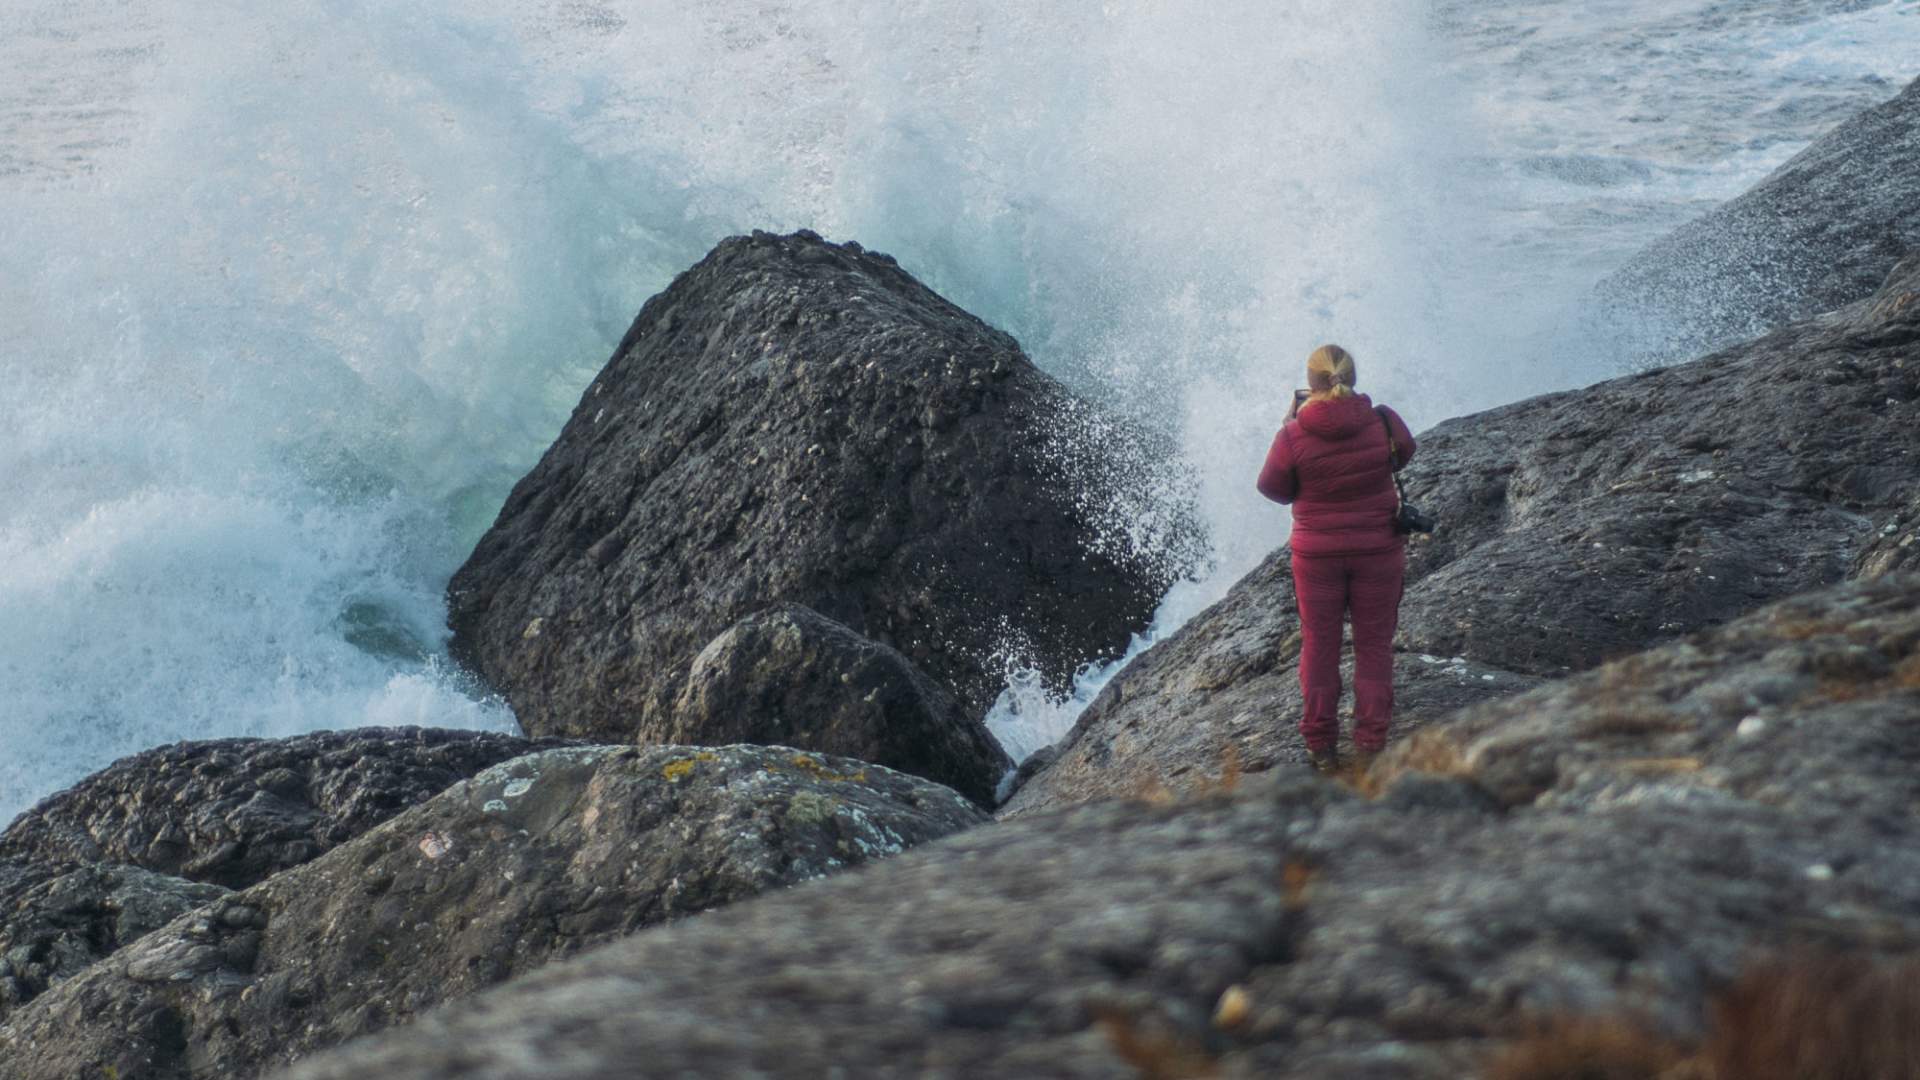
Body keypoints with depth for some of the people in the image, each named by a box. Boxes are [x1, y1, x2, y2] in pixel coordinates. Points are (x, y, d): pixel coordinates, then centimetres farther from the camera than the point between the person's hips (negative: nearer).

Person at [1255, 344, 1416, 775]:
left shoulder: (1294, 435, -17)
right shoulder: (1383, 422, -12)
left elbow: (1274, 488, -1)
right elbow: (1404, 452, 10)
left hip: (1317, 554, -1)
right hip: (1379, 550, 1)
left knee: (1319, 646, 14)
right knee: (1374, 646, 12)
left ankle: (1321, 746, 19)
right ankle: (1370, 745, 15)